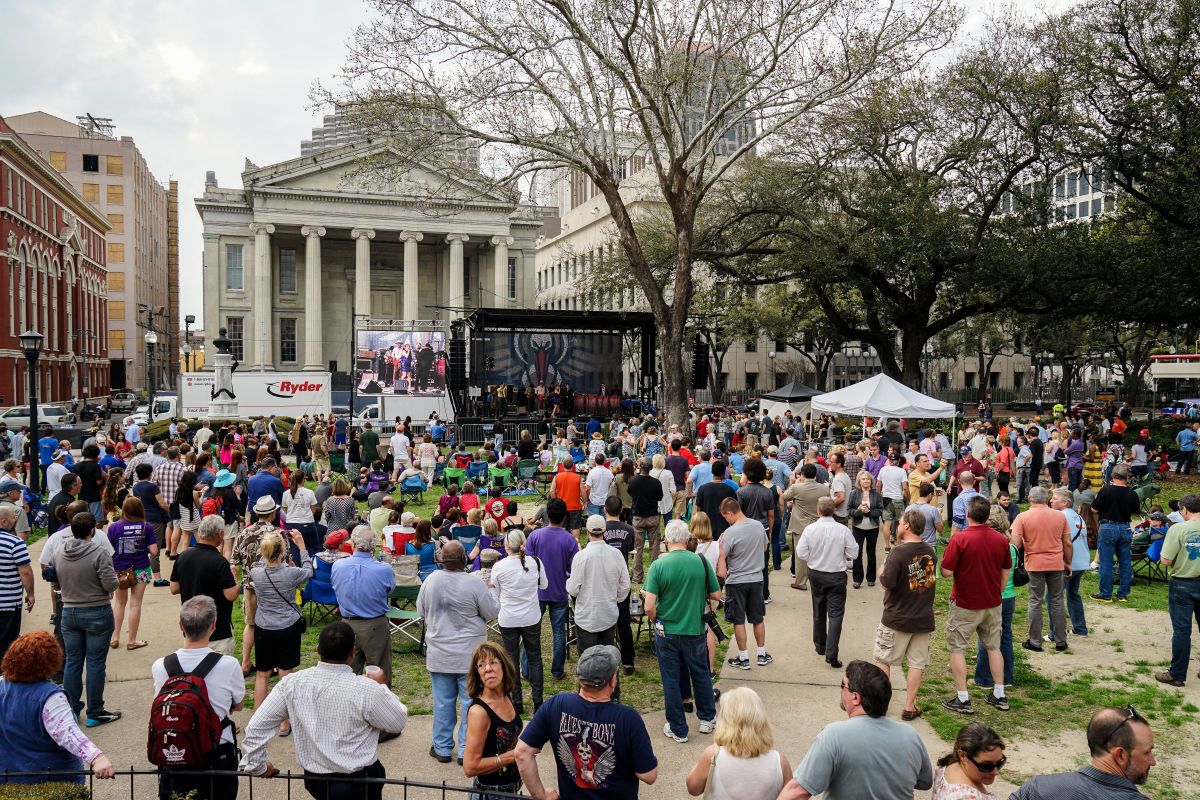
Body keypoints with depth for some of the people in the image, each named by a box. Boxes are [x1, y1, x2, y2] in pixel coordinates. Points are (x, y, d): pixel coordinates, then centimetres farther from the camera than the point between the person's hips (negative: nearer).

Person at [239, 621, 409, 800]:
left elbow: (257, 725, -4)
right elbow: (399, 723, -8)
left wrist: (257, 765, 10)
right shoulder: (366, 690, -23)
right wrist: (381, 687, 4)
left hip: (314, 782, 5)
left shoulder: (293, 683, -11)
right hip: (358, 783, -5)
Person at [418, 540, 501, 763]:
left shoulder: (431, 581, -7)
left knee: (442, 701, 14)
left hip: (439, 654, 3)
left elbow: (421, 611, 7)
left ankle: (442, 748, 24)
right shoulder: (474, 583, -19)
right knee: (471, 701, 8)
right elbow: (492, 612, -8)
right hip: (469, 654, -3)